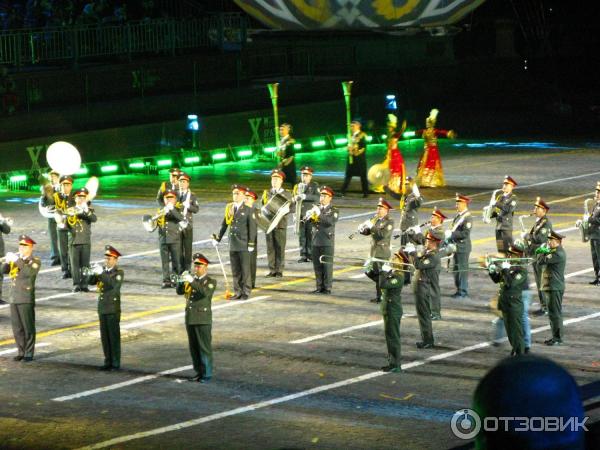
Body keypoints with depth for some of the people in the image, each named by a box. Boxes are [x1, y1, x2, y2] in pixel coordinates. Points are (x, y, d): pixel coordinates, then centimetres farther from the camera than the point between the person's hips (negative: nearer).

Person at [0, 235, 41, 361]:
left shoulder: (35, 261, -3)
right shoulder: (15, 259, 13)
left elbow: (29, 272, -23)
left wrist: (17, 260, -28)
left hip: (26, 299, -5)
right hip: (13, 298, 5)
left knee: (28, 327, -2)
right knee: (17, 328, 7)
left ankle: (29, 353, 3)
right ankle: (21, 351, 15)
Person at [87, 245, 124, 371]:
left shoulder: (119, 272, -6)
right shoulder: (102, 270, 10)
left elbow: (115, 285, -25)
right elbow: (90, 281, 0)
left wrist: (102, 274, -30)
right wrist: (93, 274, -21)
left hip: (113, 309, -5)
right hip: (102, 308, 5)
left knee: (114, 337, -3)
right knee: (104, 337, 7)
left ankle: (116, 363, 1)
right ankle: (108, 362, 14)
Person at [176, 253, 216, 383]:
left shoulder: (211, 282, -3)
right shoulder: (191, 279, 13)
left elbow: (205, 292, -23)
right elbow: (180, 291, 2)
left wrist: (192, 281, -32)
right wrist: (181, 281, -18)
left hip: (203, 319, -6)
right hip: (190, 318, 6)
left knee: (205, 348, -5)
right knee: (193, 348, 9)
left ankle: (207, 374, -1)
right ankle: (199, 372, 17)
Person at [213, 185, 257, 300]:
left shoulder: (248, 210, -5)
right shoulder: (229, 208, 9)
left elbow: (252, 227, -6)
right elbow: (224, 224, 16)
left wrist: (251, 244, -10)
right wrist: (217, 238, 14)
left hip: (244, 245, -5)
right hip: (233, 245, 5)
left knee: (245, 269, 1)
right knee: (235, 270, 8)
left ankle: (246, 292, 8)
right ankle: (238, 292, 15)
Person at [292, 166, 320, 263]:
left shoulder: (314, 185, 1)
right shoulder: (298, 186, 15)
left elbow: (317, 197, -14)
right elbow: (293, 198, 18)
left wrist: (305, 196, -24)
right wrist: (295, 199, -4)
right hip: (300, 214, 4)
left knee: (310, 235, -5)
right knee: (301, 235, 2)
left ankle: (310, 255, 0)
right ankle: (303, 255, 5)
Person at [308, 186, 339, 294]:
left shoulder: (333, 210, 0)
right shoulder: (316, 208, 14)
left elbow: (332, 221, -18)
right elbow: (306, 219, 4)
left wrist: (320, 214, -27)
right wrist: (308, 215, -19)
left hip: (327, 242, -5)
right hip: (316, 241, 5)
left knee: (327, 265, -5)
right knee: (317, 266, 5)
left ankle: (327, 288, -2)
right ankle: (319, 287, 12)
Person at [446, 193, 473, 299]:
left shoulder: (467, 217, -16)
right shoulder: (458, 215, 11)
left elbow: (465, 233, -23)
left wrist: (451, 234, -21)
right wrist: (448, 235, 7)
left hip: (463, 247, -9)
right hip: (456, 246, 9)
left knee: (462, 269, -4)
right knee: (456, 269, 15)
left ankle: (463, 292, 1)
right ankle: (459, 290, 24)